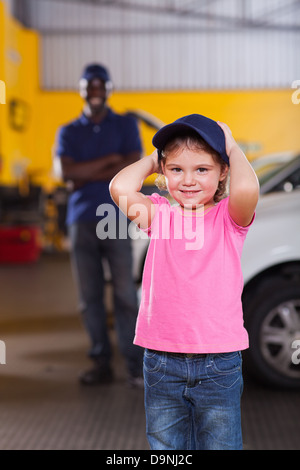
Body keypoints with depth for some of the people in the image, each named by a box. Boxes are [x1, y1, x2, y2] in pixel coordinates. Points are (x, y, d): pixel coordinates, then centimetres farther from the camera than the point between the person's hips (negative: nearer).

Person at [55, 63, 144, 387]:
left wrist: (87, 176, -7)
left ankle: (135, 364, -1)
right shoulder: (68, 132, 14)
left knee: (125, 293, -6)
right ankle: (101, 363, 12)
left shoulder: (126, 125, 10)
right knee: (89, 296, 3)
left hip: (116, 219, -2)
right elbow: (68, 173, -4)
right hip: (81, 221, 2)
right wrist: (110, 159, -8)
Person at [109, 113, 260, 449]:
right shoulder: (158, 213, 2)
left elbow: (246, 189, -26)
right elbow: (120, 188, -16)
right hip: (161, 360, 2)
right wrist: (152, 160, 2)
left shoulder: (228, 216, -2)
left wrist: (232, 147, -7)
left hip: (219, 362, -1)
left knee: (219, 444, 12)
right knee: (164, 447, 16)